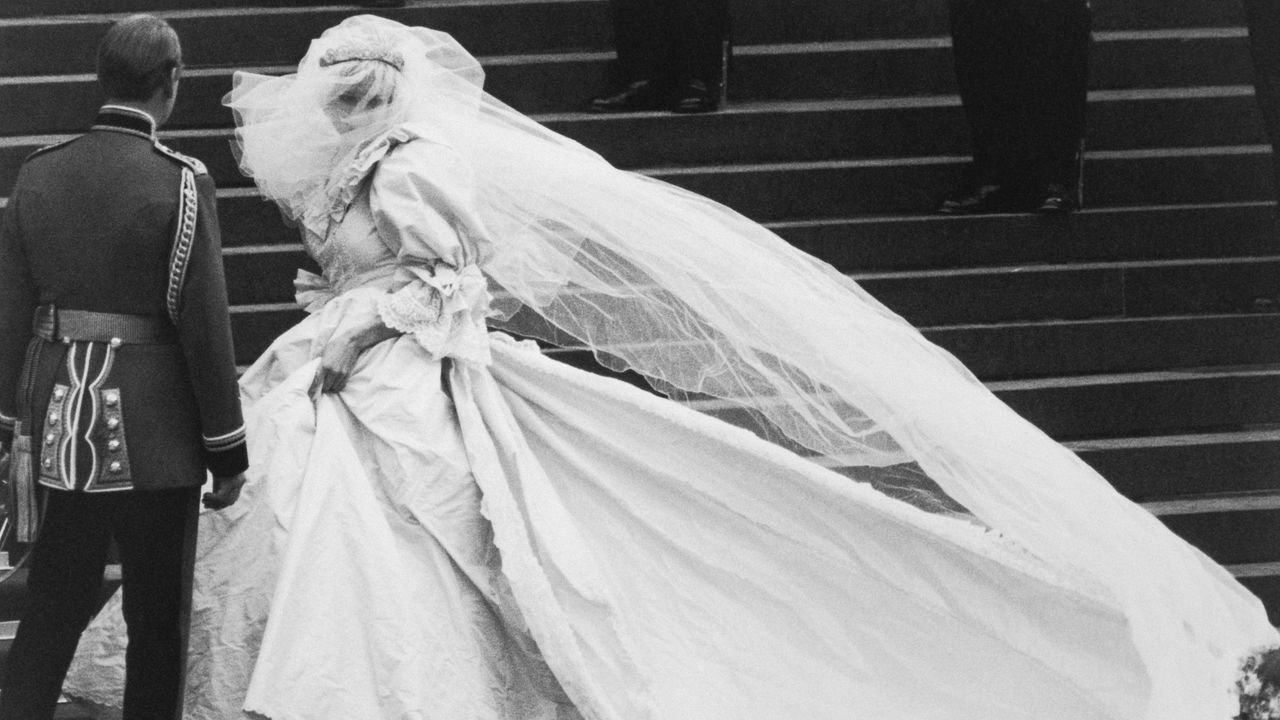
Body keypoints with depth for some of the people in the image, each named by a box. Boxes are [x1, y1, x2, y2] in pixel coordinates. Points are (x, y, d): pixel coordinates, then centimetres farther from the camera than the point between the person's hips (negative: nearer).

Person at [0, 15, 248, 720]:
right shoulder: (179, 182, -12)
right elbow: (205, 326, -11)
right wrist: (227, 451, -4)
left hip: (60, 427, 4)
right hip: (151, 437, -4)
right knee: (157, 622, 7)